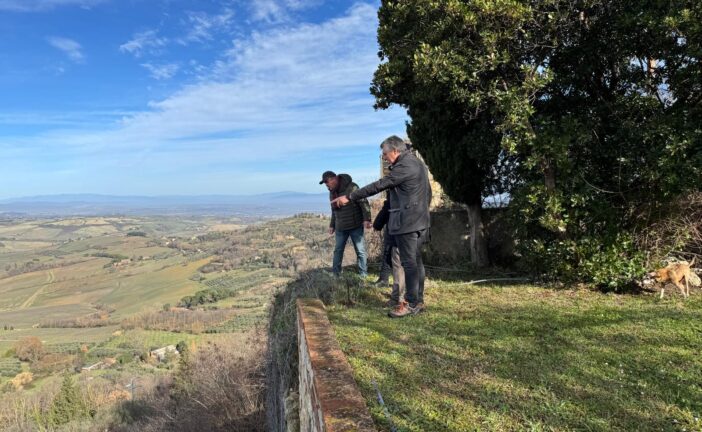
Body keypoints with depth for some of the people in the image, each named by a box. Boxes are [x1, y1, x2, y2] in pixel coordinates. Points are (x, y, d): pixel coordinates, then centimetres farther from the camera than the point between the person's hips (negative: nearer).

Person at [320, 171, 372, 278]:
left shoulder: (351, 187, -15)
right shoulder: (332, 192, 11)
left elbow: (364, 203, -18)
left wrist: (366, 219, -25)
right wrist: (332, 225, 24)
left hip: (355, 226, -7)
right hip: (340, 228, 7)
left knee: (360, 250, -1)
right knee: (338, 250, 11)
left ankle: (363, 274, 8)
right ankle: (335, 273, 21)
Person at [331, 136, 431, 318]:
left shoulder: (404, 166, -15)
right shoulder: (419, 164, 16)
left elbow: (378, 186, -19)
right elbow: (428, 193, 21)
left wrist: (349, 197, -17)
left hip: (406, 222, -10)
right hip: (420, 222, 10)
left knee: (409, 263, -5)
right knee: (416, 261, 12)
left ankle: (411, 304, 0)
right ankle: (418, 301, 18)